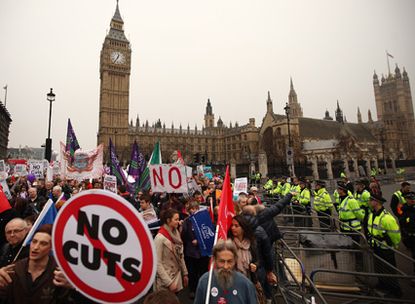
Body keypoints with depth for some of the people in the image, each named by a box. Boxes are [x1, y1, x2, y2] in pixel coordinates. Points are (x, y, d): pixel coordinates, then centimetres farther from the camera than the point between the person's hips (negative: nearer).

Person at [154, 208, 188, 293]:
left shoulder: (176, 233, 1)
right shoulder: (160, 238, -21)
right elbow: (158, 263, -19)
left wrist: (185, 273, 11)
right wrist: (169, 282, -17)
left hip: (177, 277, 6)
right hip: (165, 281, -6)